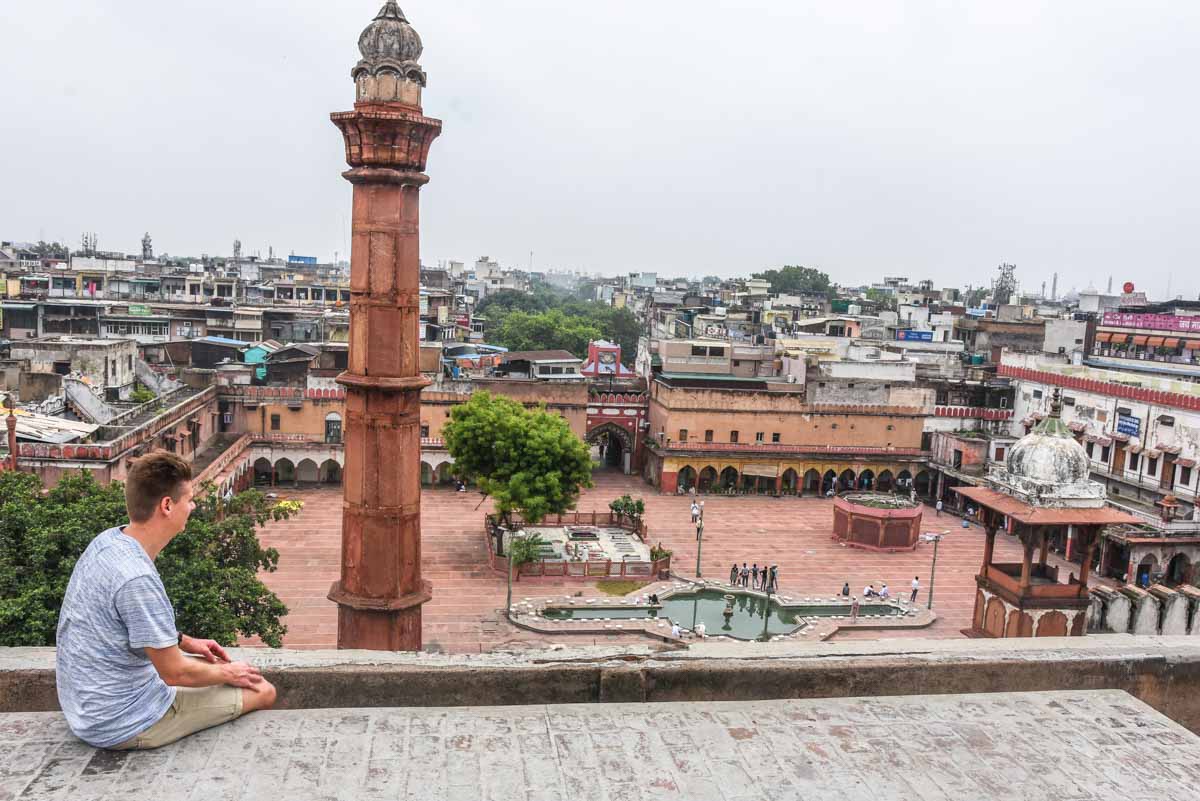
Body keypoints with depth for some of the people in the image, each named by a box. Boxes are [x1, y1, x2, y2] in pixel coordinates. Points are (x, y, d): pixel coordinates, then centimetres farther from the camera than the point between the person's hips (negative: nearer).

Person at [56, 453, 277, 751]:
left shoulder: (108, 540, -3)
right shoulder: (137, 579, -32)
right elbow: (175, 673, -22)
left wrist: (185, 641, 14)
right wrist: (228, 674, -4)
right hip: (121, 724, -9)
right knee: (263, 692, -2)